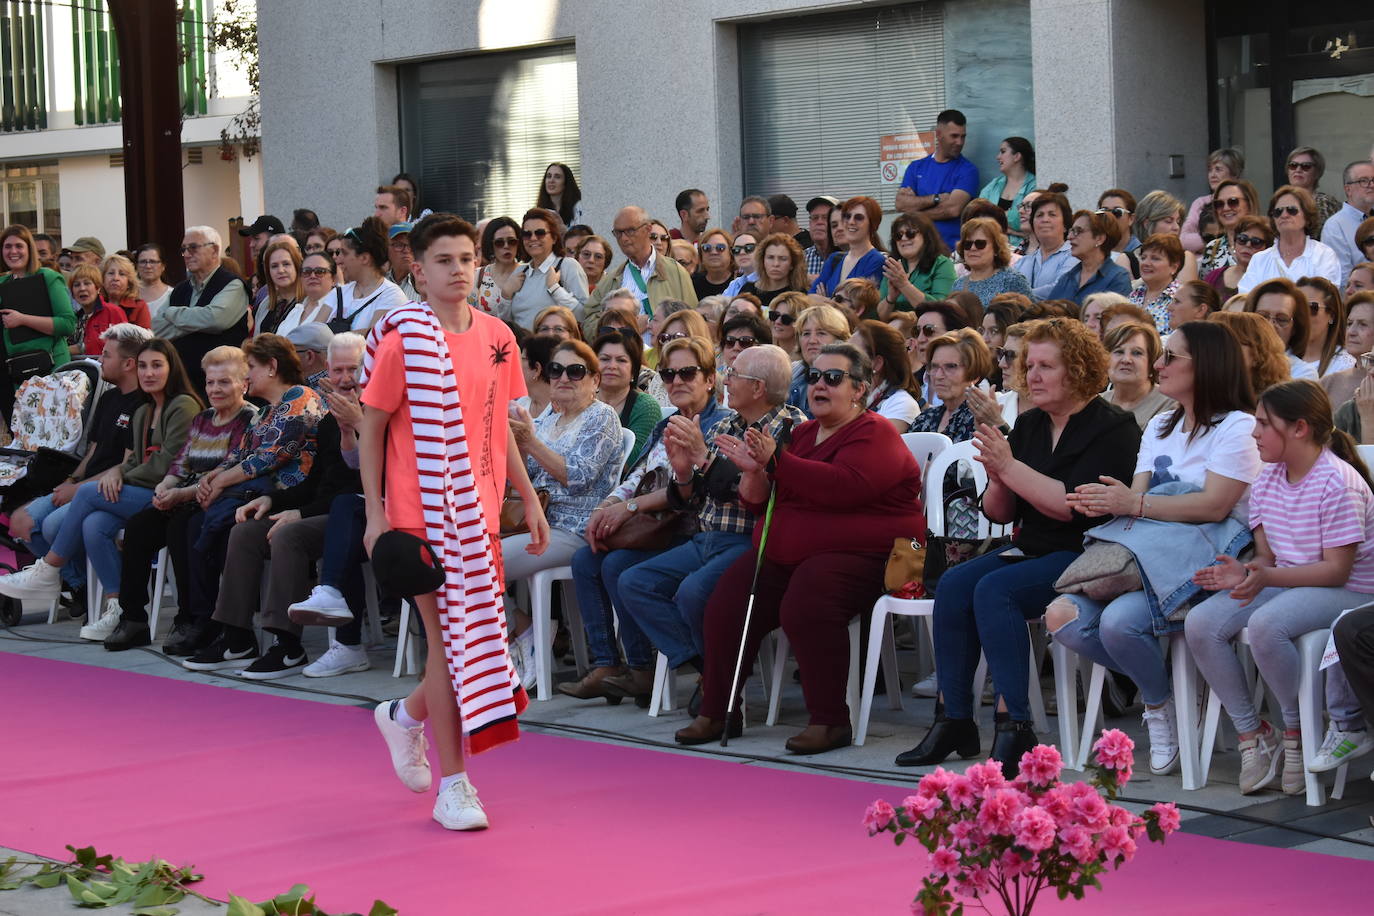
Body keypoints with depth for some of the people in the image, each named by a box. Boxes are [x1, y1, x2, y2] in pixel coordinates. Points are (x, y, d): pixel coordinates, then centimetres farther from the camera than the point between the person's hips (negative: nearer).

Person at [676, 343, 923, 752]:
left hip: (858, 554, -8)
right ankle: (717, 711, -1)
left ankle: (830, 721, -26)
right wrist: (753, 471, -2)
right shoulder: (802, 434, 19)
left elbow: (846, 487, -25)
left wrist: (776, 461, -25)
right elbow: (760, 503, 21)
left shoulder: (874, 434, -5)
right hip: (785, 554, 8)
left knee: (805, 604, -35)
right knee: (726, 604, -13)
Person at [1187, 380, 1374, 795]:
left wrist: (1268, 578, -30)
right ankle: (1252, 735, -5)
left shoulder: (1338, 483, -18)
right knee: (1199, 625, -15)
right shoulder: (1267, 480, 6)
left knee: (1265, 625, -36)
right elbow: (1267, 556, 9)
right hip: (1284, 582, 8)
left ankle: (1297, 733, -12)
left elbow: (1336, 570, -20)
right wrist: (1245, 573, -15)